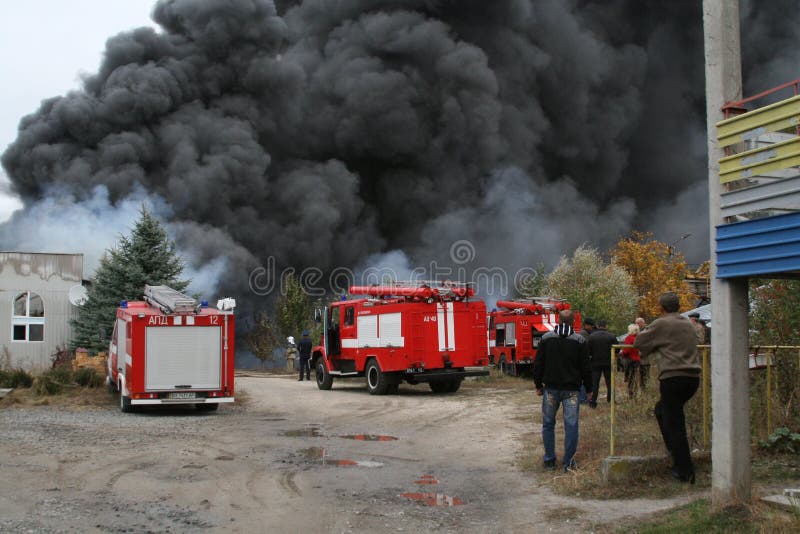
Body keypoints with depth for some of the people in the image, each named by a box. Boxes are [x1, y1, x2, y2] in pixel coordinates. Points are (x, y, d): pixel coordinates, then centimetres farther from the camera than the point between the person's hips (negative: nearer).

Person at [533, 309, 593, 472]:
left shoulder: (546, 338, 0)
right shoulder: (580, 341, -3)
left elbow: (538, 364, 2)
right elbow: (585, 368, -1)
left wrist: (538, 385, 12)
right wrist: (588, 389, 9)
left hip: (551, 388, 1)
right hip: (571, 390, -1)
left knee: (548, 424, 11)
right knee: (571, 425, 3)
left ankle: (549, 460, 13)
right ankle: (568, 462, 3)